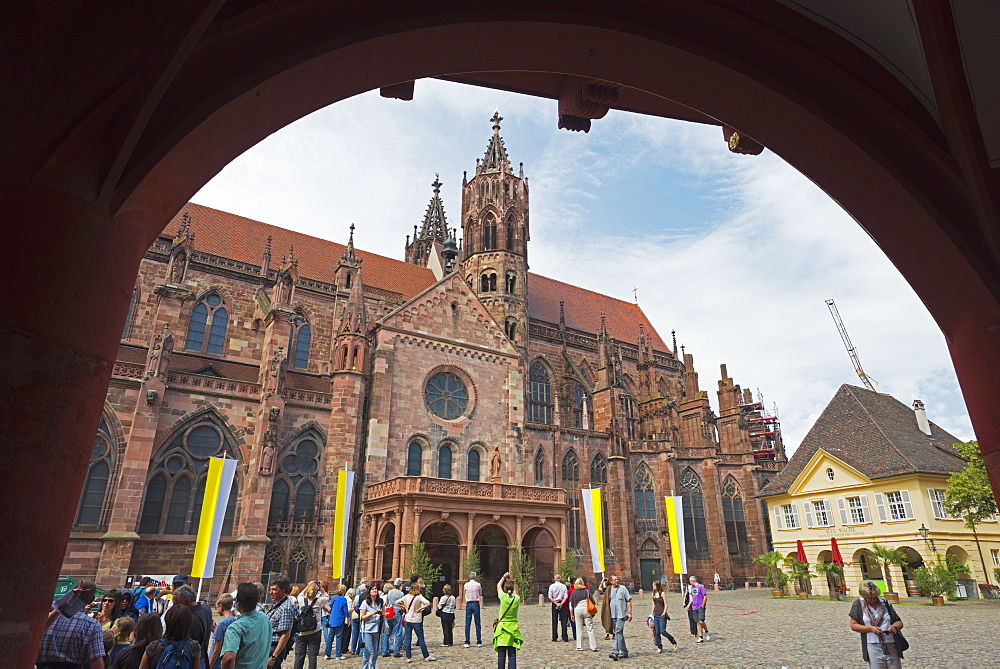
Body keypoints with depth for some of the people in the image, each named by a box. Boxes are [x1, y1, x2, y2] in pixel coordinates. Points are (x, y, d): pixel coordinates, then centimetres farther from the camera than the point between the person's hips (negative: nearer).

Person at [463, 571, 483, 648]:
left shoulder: (466, 585, 1)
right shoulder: (478, 584, -3)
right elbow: (481, 594, 10)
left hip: (468, 604, 1)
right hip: (476, 604, -1)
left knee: (467, 624, 4)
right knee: (477, 623, 5)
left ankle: (467, 642, 4)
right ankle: (479, 642, 7)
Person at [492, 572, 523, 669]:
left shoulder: (503, 597, -11)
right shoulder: (517, 599, -5)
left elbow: (498, 585, 8)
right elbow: (515, 593, 21)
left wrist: (504, 576, 21)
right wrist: (512, 582, 29)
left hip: (502, 628, -2)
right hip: (513, 627, 2)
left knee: (501, 654, 4)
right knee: (512, 654, 6)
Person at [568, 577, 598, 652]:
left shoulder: (573, 592, 2)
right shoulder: (587, 591, 0)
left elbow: (571, 604, 4)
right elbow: (592, 602, 0)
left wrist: (572, 615, 11)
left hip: (577, 610, 1)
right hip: (586, 609, 0)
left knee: (579, 629, 10)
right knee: (590, 629, 4)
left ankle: (579, 646, 11)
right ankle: (594, 647, 3)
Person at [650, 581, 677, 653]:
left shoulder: (662, 594, -8)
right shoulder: (653, 594, 10)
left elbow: (666, 605, -8)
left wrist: (664, 612, -20)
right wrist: (652, 613, 17)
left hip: (662, 615, -6)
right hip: (656, 615, 6)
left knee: (663, 632, -8)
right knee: (657, 632, 4)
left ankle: (674, 643, 13)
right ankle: (659, 648, 13)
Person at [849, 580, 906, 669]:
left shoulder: (885, 603, 10)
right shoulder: (858, 604, 1)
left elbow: (899, 623, 14)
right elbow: (853, 625, 1)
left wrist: (894, 627, -8)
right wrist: (870, 628, -12)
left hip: (891, 647, 3)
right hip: (873, 647, -3)